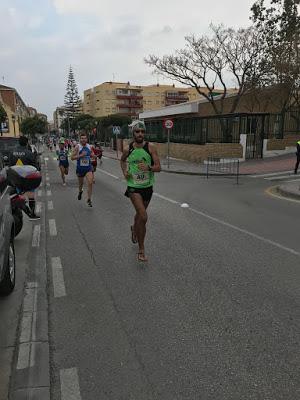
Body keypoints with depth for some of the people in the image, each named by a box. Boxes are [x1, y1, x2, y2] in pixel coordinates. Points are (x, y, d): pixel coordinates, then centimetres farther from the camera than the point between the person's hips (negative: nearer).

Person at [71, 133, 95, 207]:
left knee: (90, 183, -15)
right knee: (80, 183, 17)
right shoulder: (77, 147, -9)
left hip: (88, 168, 1)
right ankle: (80, 191, 53)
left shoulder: (89, 147, 0)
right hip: (80, 168, -1)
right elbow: (72, 157, -13)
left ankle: (89, 200, -4)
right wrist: (80, 155, -24)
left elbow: (92, 154, 18)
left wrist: (92, 155, -5)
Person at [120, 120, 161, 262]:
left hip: (147, 186, 2)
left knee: (140, 214, 22)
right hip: (134, 187, -2)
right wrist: (124, 172, 2)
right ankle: (141, 250, -3)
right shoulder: (128, 149, -4)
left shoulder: (150, 147, -7)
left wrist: (148, 167, -32)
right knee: (143, 217, -17)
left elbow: (158, 167, -12)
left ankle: (134, 229, 57)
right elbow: (122, 160, 19)